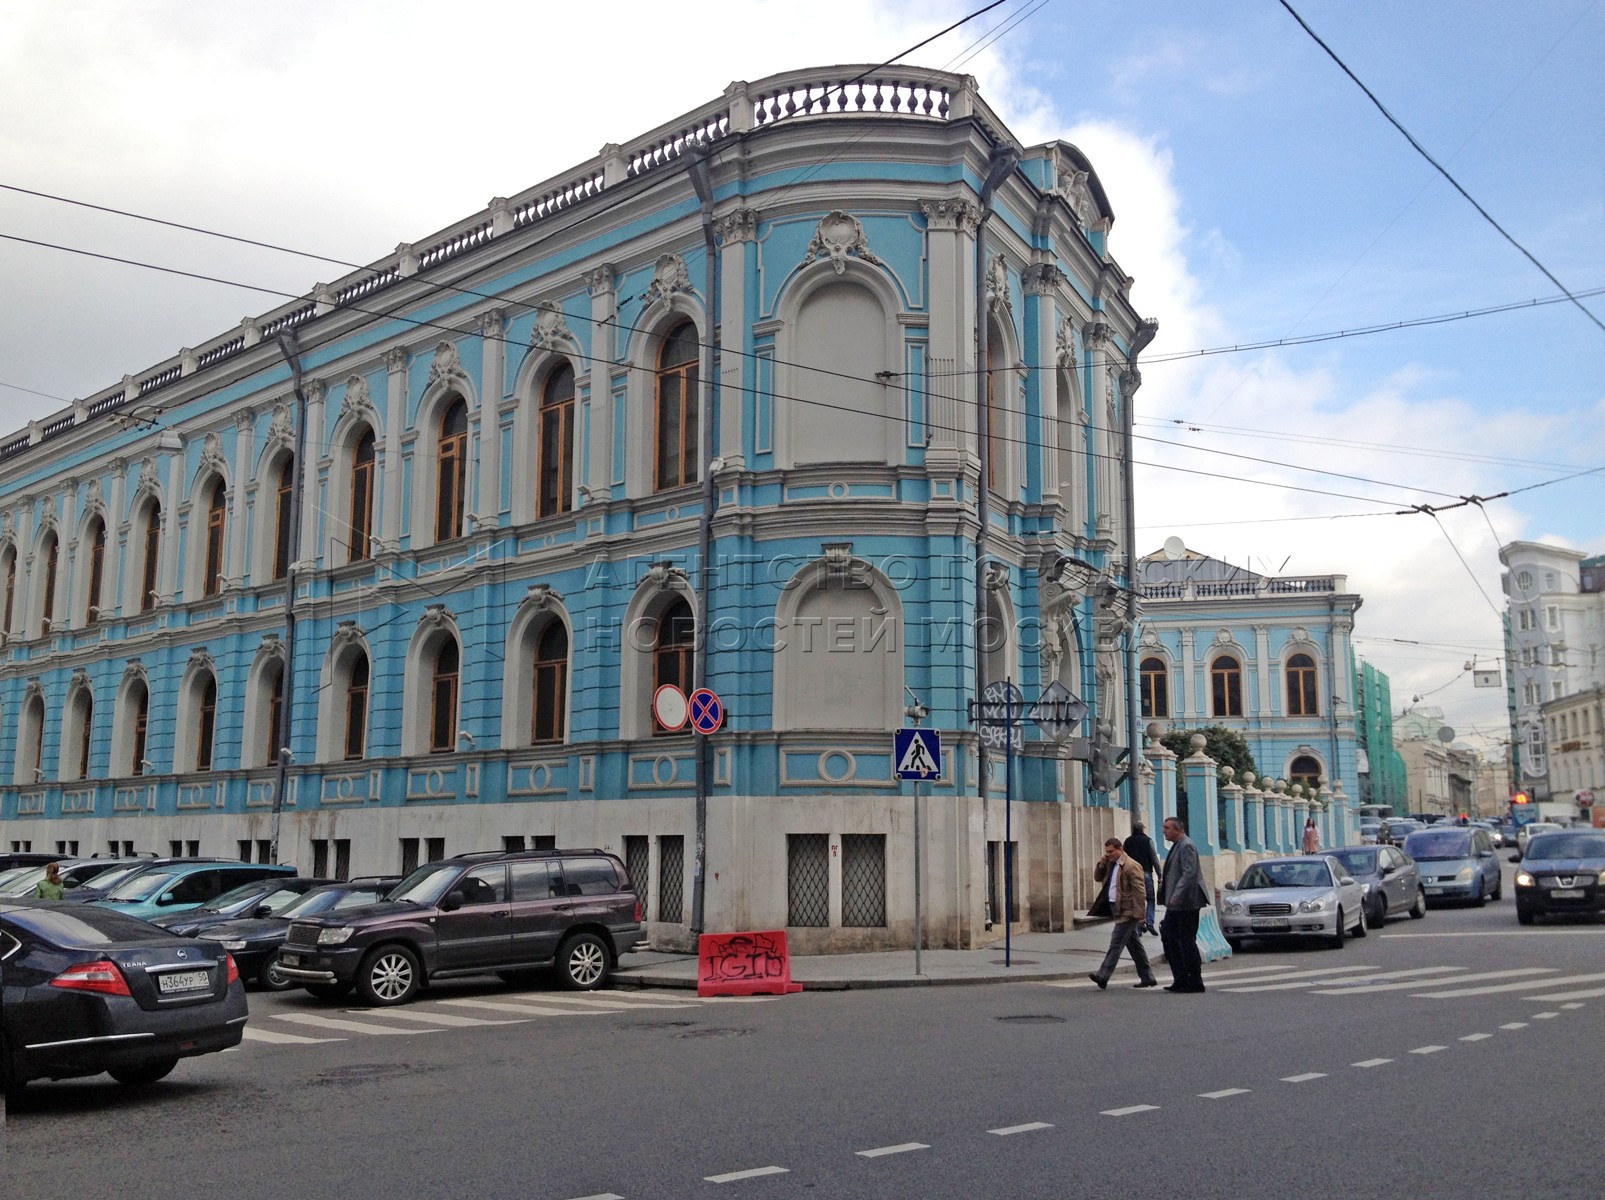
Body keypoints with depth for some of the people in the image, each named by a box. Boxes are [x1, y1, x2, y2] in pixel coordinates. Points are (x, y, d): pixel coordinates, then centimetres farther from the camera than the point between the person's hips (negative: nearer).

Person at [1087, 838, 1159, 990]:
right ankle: (1147, 978, 21)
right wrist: (1102, 863, 2)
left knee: (1116, 943, -11)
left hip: (1127, 911, -9)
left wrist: (1139, 914, -21)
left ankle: (1102, 976, -15)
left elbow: (1139, 891, -18)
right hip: (1119, 909, 9)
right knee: (1134, 944, 14)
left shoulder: (1131, 866, -15)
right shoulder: (1111, 865, 13)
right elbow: (1098, 877, 19)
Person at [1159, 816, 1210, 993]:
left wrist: (1176, 897, -27)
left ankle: (1195, 983, 5)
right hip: (1175, 905, 10)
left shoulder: (1186, 846, -15)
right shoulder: (1177, 846, 16)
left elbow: (1189, 874, -24)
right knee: (1168, 938, 11)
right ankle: (1181, 980, 15)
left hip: (1186, 904, -10)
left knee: (1187, 942, -4)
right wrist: (1168, 897, 19)